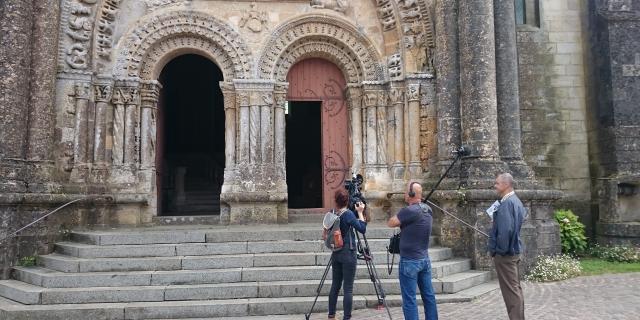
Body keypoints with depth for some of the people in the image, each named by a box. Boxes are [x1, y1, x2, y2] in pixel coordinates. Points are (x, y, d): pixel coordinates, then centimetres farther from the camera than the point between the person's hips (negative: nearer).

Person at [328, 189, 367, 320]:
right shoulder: (348, 214, -14)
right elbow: (362, 229, -13)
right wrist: (360, 212, -6)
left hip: (336, 254, 6)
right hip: (348, 254, -6)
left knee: (335, 285, 15)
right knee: (348, 288, -2)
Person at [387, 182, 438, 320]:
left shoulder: (409, 211, -19)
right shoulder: (428, 209, 3)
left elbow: (390, 223, -8)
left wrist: (398, 216, 7)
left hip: (410, 261, -8)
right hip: (425, 259, 8)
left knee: (409, 300, -1)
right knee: (429, 296, 14)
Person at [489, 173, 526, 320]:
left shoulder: (506, 203, -20)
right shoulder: (516, 201, 13)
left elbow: (505, 229, -27)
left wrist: (500, 250, -18)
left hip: (505, 253, -10)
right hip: (513, 251, 10)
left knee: (511, 291, -4)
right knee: (515, 288, 16)